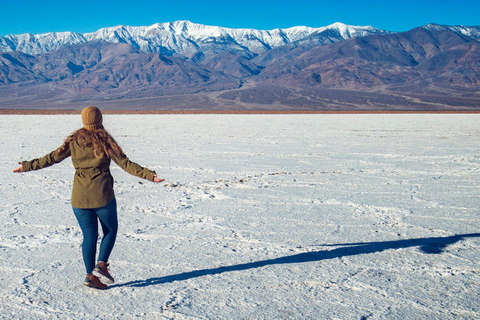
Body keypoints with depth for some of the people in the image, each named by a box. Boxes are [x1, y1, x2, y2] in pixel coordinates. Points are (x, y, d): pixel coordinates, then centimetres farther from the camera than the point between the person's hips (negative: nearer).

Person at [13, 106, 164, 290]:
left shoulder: (73, 141, 3)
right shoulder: (105, 141, -5)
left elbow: (52, 158, 8)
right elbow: (125, 164, -11)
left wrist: (27, 166, 21)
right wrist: (149, 175, -12)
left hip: (79, 197, 3)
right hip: (102, 195, -3)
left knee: (89, 236, 12)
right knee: (111, 230, 16)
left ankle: (91, 275, 10)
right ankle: (101, 264, 3)